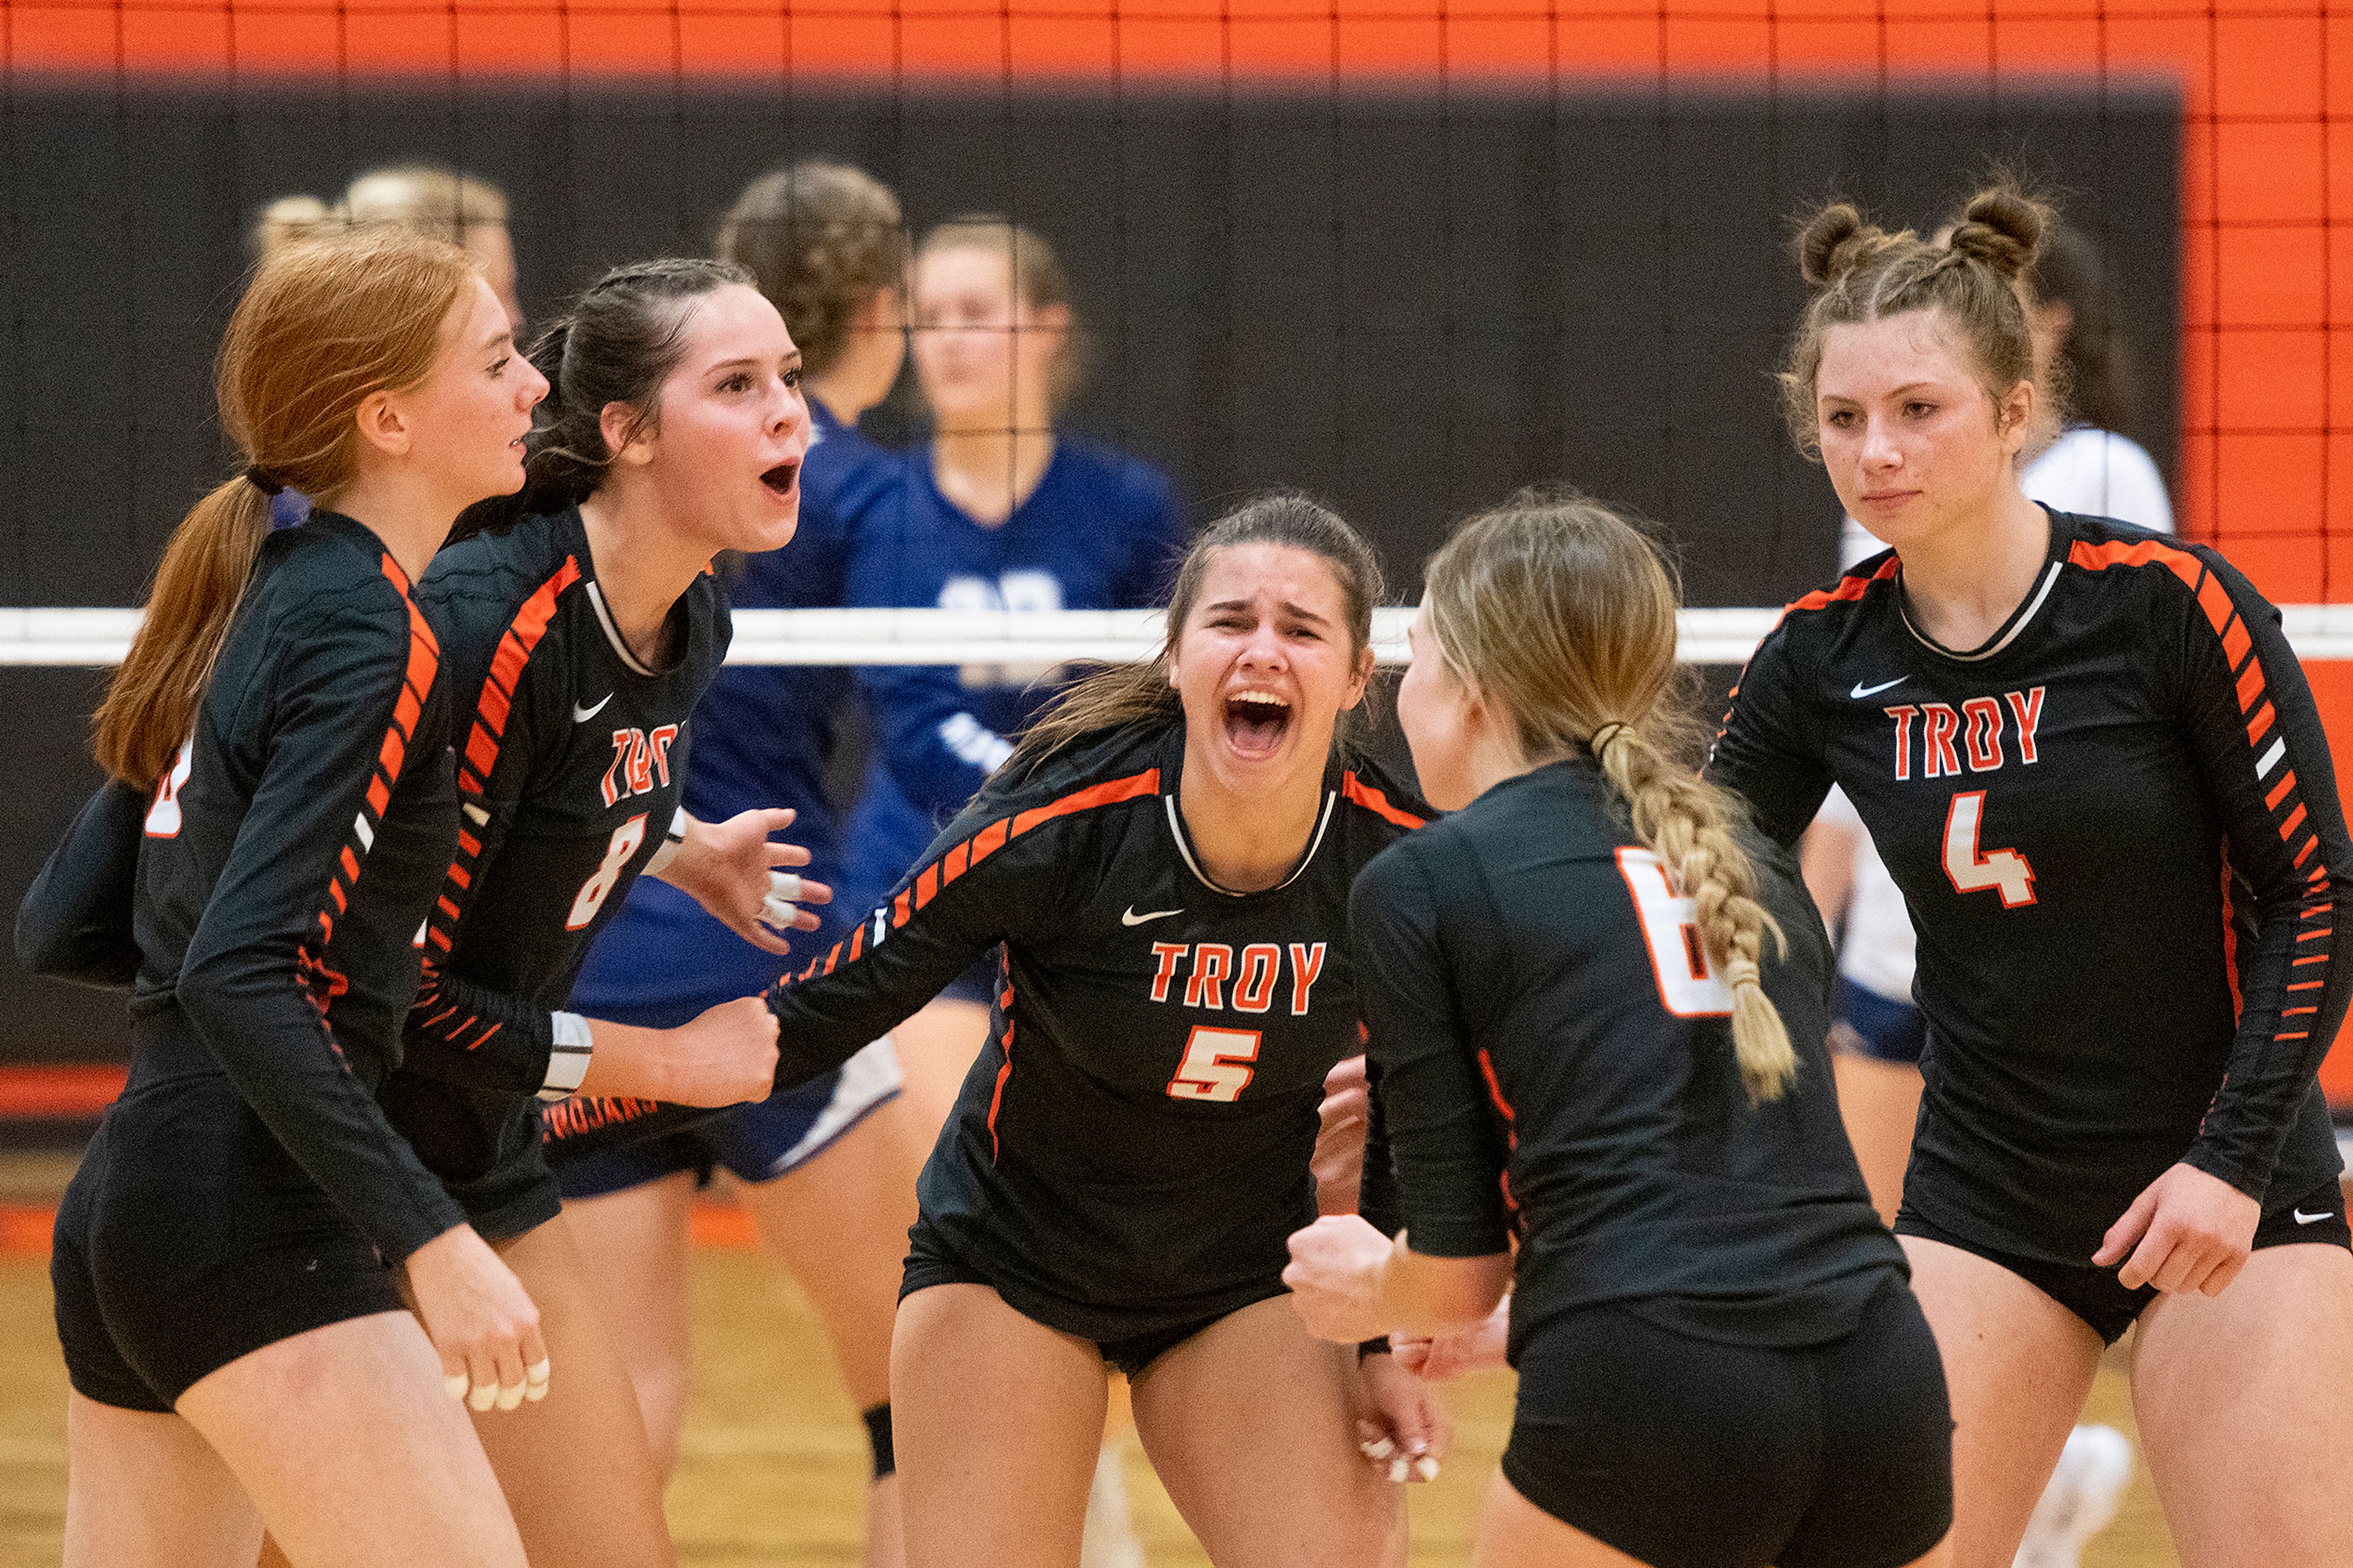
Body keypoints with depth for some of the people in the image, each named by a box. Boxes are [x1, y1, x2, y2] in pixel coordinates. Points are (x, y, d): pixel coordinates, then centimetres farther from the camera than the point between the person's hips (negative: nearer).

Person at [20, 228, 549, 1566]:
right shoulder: (368, 637, -12)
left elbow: (62, 927, 17)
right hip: (251, 1220, -10)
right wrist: (433, 1239, -24)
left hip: (126, 1198, 10)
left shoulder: (258, 602, 15)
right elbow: (241, 981, -21)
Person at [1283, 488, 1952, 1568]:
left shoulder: (1420, 884, 7)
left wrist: (1370, 1293, 30)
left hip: (1651, 1399, -5)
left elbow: (1456, 1270, 7)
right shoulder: (1750, 866, 23)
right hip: (1883, 1379, 5)